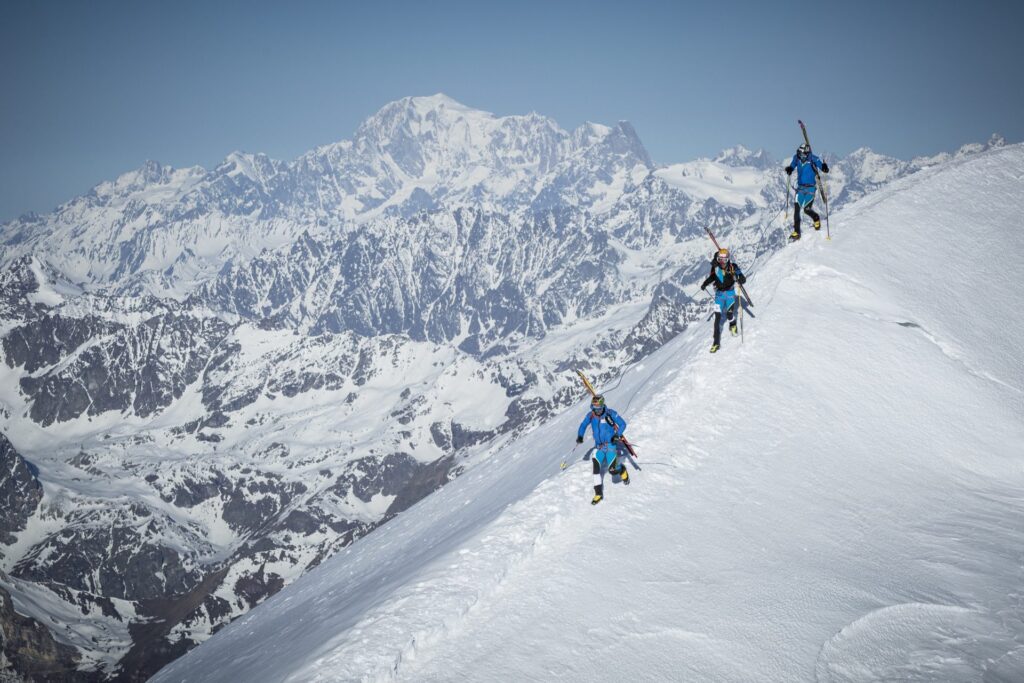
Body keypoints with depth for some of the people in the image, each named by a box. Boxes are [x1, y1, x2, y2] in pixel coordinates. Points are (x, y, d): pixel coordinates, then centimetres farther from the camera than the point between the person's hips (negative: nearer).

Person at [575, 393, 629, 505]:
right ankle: (598, 493, -5)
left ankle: (622, 469, 28)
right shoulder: (591, 415, -3)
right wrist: (580, 436, -4)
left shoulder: (610, 414, -14)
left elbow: (623, 424, -7)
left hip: (611, 445, -3)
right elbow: (583, 425, 13)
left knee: (612, 471, -9)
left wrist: (617, 435, -23)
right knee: (596, 466, -13)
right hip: (598, 446, 3)